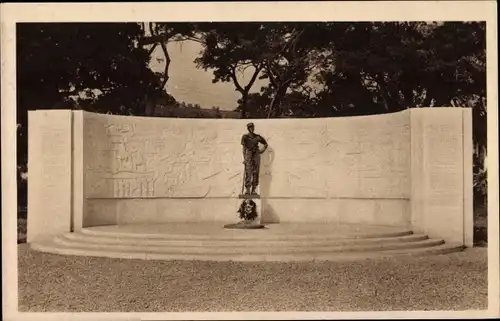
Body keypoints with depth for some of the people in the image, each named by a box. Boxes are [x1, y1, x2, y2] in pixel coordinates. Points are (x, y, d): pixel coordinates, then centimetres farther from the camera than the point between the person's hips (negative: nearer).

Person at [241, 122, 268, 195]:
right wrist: (244, 158, -9)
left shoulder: (257, 137, 6)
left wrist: (262, 151, 2)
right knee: (248, 173, -8)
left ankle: (253, 190, 5)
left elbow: (266, 144, 17)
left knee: (255, 173, 1)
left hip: (256, 156, 2)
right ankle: (247, 190, -6)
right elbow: (244, 148, -2)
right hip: (248, 156, -2)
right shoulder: (245, 137, 0)